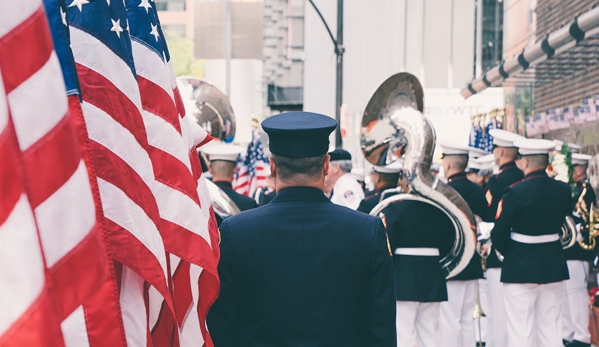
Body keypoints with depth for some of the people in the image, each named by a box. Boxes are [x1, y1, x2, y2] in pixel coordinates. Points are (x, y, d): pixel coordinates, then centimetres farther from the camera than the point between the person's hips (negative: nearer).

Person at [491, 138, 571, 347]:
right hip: (554, 266, 5)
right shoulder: (563, 190, -1)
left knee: (520, 329, 1)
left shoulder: (515, 192, -17)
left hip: (521, 269, -5)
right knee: (551, 326, 13)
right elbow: (562, 222, 10)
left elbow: (499, 234, -13)